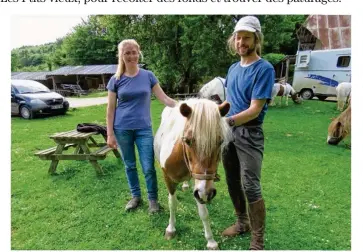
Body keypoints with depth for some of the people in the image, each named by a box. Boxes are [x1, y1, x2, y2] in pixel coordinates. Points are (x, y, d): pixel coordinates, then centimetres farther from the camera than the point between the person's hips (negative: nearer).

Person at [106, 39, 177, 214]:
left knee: (148, 167, -1)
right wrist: (110, 134, -3)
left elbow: (164, 98, 2)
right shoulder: (116, 80, 0)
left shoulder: (148, 76, 2)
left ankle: (153, 199, 20)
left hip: (144, 128, 0)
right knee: (129, 165, 12)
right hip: (122, 129, 1)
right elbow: (111, 109, 1)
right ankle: (135, 196, 31)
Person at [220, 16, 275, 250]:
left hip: (249, 134, -7)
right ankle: (242, 222, 36)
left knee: (251, 186, -5)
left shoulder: (264, 69, -12)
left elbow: (255, 109, -20)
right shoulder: (233, 68, 11)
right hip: (228, 132, 8)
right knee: (233, 182, 16)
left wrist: (228, 121, -31)